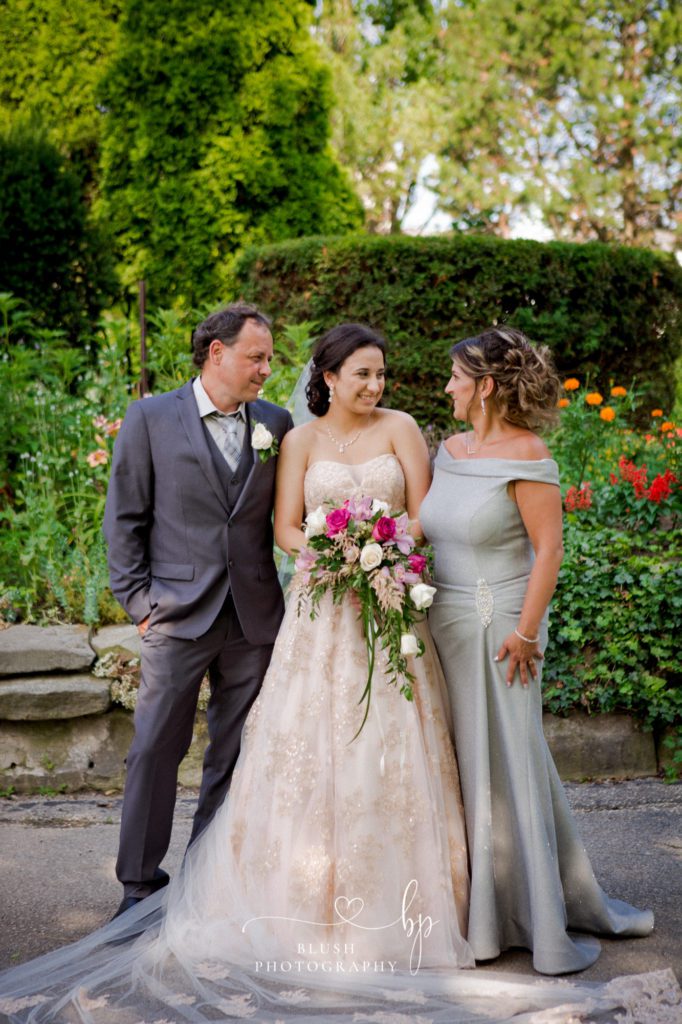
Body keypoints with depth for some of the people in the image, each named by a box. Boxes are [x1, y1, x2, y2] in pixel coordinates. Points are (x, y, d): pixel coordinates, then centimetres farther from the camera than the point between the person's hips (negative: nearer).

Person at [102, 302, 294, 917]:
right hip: (177, 616, -3)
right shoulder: (150, 419, 0)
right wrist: (137, 601, -4)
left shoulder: (276, 424, 8)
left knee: (236, 756, 11)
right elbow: (125, 519, 0)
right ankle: (141, 882, 16)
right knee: (156, 751, 2)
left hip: (254, 617, 3)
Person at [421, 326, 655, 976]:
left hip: (500, 626, -7)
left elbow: (548, 549, -15)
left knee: (508, 767, 0)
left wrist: (525, 632, -17)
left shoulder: (526, 454, -12)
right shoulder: (450, 449, 9)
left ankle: (545, 925, 14)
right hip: (446, 623, 7)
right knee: (468, 767, 13)